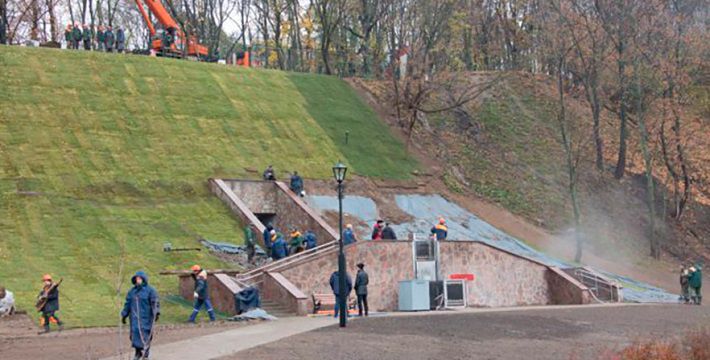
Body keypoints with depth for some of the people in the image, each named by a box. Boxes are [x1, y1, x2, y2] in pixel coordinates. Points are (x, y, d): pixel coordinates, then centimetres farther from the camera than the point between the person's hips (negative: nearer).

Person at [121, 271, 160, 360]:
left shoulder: (150, 290, -3)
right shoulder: (132, 291, 13)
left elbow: (155, 302, -9)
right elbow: (128, 304, 18)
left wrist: (156, 312, -22)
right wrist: (124, 315, 17)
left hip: (146, 317, -4)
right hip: (135, 317, 4)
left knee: (145, 334, -5)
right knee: (135, 334, 3)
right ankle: (138, 353, 15)